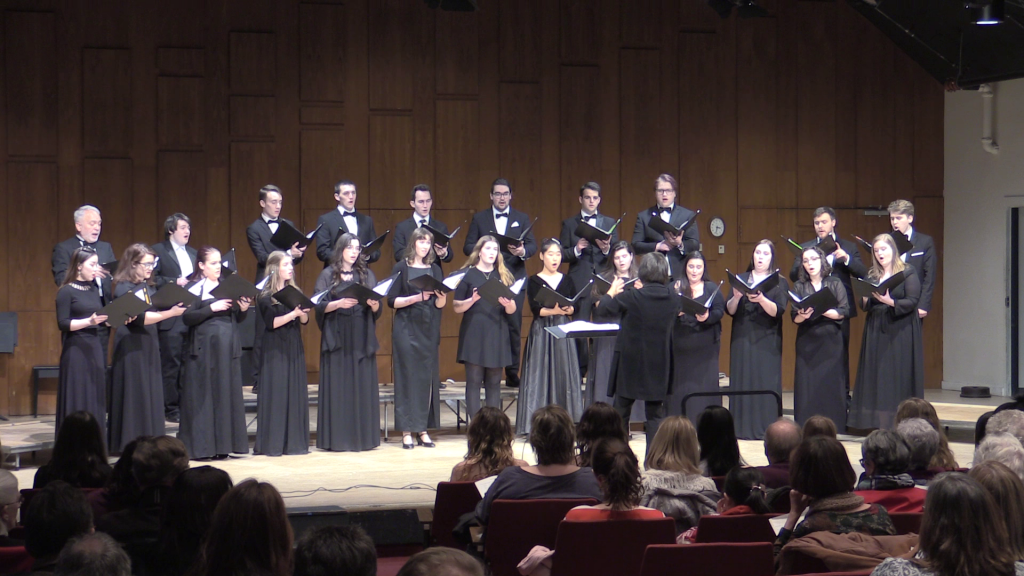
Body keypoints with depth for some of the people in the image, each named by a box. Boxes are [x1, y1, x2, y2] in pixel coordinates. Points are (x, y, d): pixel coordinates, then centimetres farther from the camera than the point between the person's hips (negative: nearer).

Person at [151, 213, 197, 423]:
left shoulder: (193, 253, 20)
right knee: (170, 364, -3)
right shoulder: (158, 250, -1)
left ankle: (186, 406, 12)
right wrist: (175, 282, -17)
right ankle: (171, 408, 3)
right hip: (170, 317, -6)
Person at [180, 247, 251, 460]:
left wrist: (243, 309, -3)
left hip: (228, 348, 5)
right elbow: (187, 318, -12)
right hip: (204, 349, -5)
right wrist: (212, 308, -18)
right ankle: (201, 446, 2)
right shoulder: (194, 289, -1)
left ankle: (222, 445, 10)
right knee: (203, 397, -3)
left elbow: (237, 319, 17)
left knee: (227, 395, 4)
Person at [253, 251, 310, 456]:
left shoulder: (294, 292, 12)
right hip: (275, 349, -6)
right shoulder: (265, 296, -5)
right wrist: (293, 314, -23)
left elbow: (304, 320, 9)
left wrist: (303, 312, -13)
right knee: (275, 393, -6)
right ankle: (272, 443, -2)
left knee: (296, 392, 5)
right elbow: (272, 322, -14)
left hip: (294, 347, 6)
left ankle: (294, 442, 10)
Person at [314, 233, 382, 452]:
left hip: (362, 339, 2)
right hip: (337, 338, -2)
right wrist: (339, 304, -18)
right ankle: (337, 438, 0)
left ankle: (363, 436, 6)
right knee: (338, 386, -3)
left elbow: (378, 310, 8)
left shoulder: (367, 275, 11)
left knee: (362, 385, 1)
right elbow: (319, 305, -3)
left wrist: (374, 304, -13)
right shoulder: (328, 275, 5)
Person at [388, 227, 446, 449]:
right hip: (407, 329, -4)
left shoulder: (435, 269, 12)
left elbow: (440, 304, 9)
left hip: (429, 330, 4)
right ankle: (407, 431, -3)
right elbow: (392, 300, -5)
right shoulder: (401, 268, 1)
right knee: (407, 376, -5)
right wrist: (416, 297, -17)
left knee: (428, 377, 2)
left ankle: (423, 429, 7)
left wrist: (441, 295, -12)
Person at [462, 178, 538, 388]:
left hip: (514, 279, 0)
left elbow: (532, 246, 4)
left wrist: (523, 251, -19)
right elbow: (468, 247, 4)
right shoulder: (479, 219, 10)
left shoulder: (522, 219, 13)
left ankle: (512, 373, 4)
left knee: (514, 326, -2)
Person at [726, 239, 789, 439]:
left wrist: (761, 299, -26)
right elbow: (729, 310, 5)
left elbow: (778, 311, -9)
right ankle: (742, 428, -1)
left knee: (766, 383, -6)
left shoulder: (779, 283, 6)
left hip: (767, 340, -2)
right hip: (742, 338, 2)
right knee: (742, 382, -3)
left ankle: (765, 428, -4)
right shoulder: (740, 279, 12)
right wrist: (736, 297, -15)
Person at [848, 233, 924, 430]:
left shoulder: (908, 272, -1)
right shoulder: (872, 275, 13)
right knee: (877, 378, 1)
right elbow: (864, 306, 13)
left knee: (899, 377, -5)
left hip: (900, 332, -5)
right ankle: (879, 422, 2)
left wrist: (891, 302, -23)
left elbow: (913, 301, -10)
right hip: (876, 331, 5)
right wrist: (866, 298, -9)